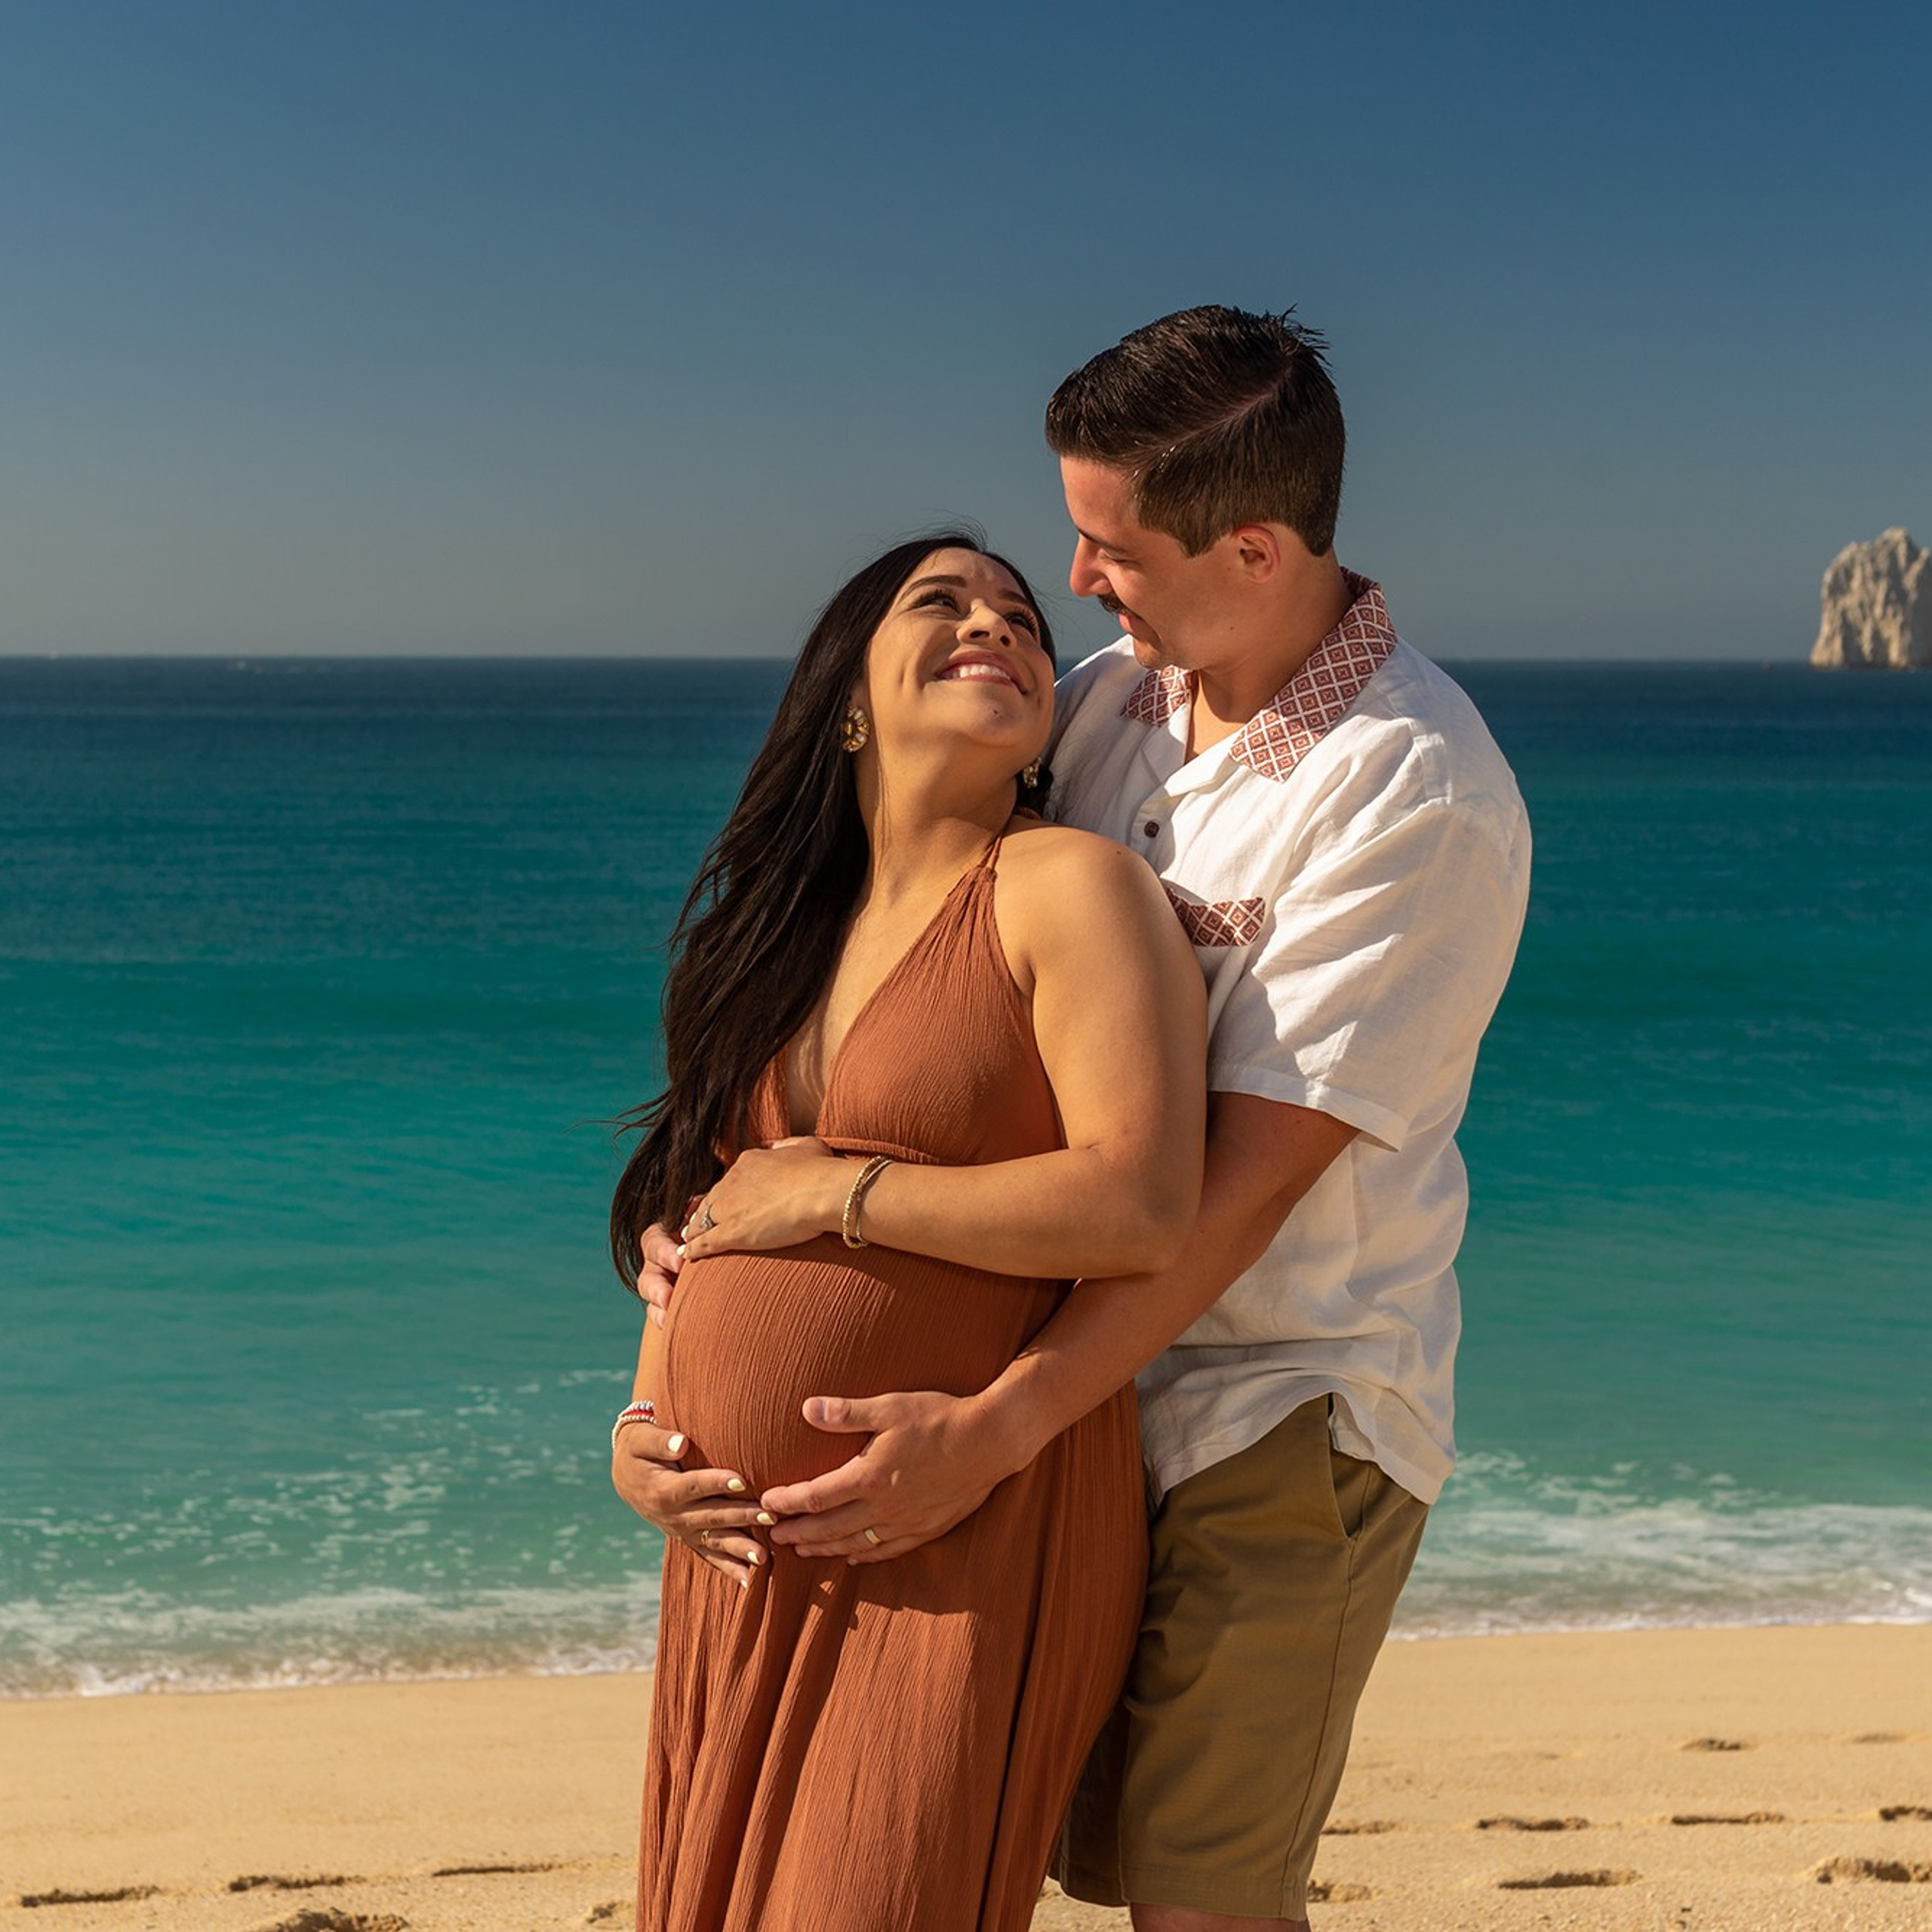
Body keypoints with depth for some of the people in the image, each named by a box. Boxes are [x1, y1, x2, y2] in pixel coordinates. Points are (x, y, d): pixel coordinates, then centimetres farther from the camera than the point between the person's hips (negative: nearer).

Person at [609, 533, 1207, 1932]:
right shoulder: (784, 925, 13)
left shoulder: (1067, 888, -8)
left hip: (967, 1550, -7)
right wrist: (641, 1425, 5)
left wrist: (842, 1190, -14)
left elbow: (1147, 1205, -21)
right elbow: (693, 1198, 21)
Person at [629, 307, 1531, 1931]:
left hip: (1289, 1405, -7)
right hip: (1103, 1384, 7)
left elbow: (1247, 1176, -23)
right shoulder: (1106, 703, 4)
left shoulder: (1417, 796, -19)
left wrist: (992, 1433, -26)